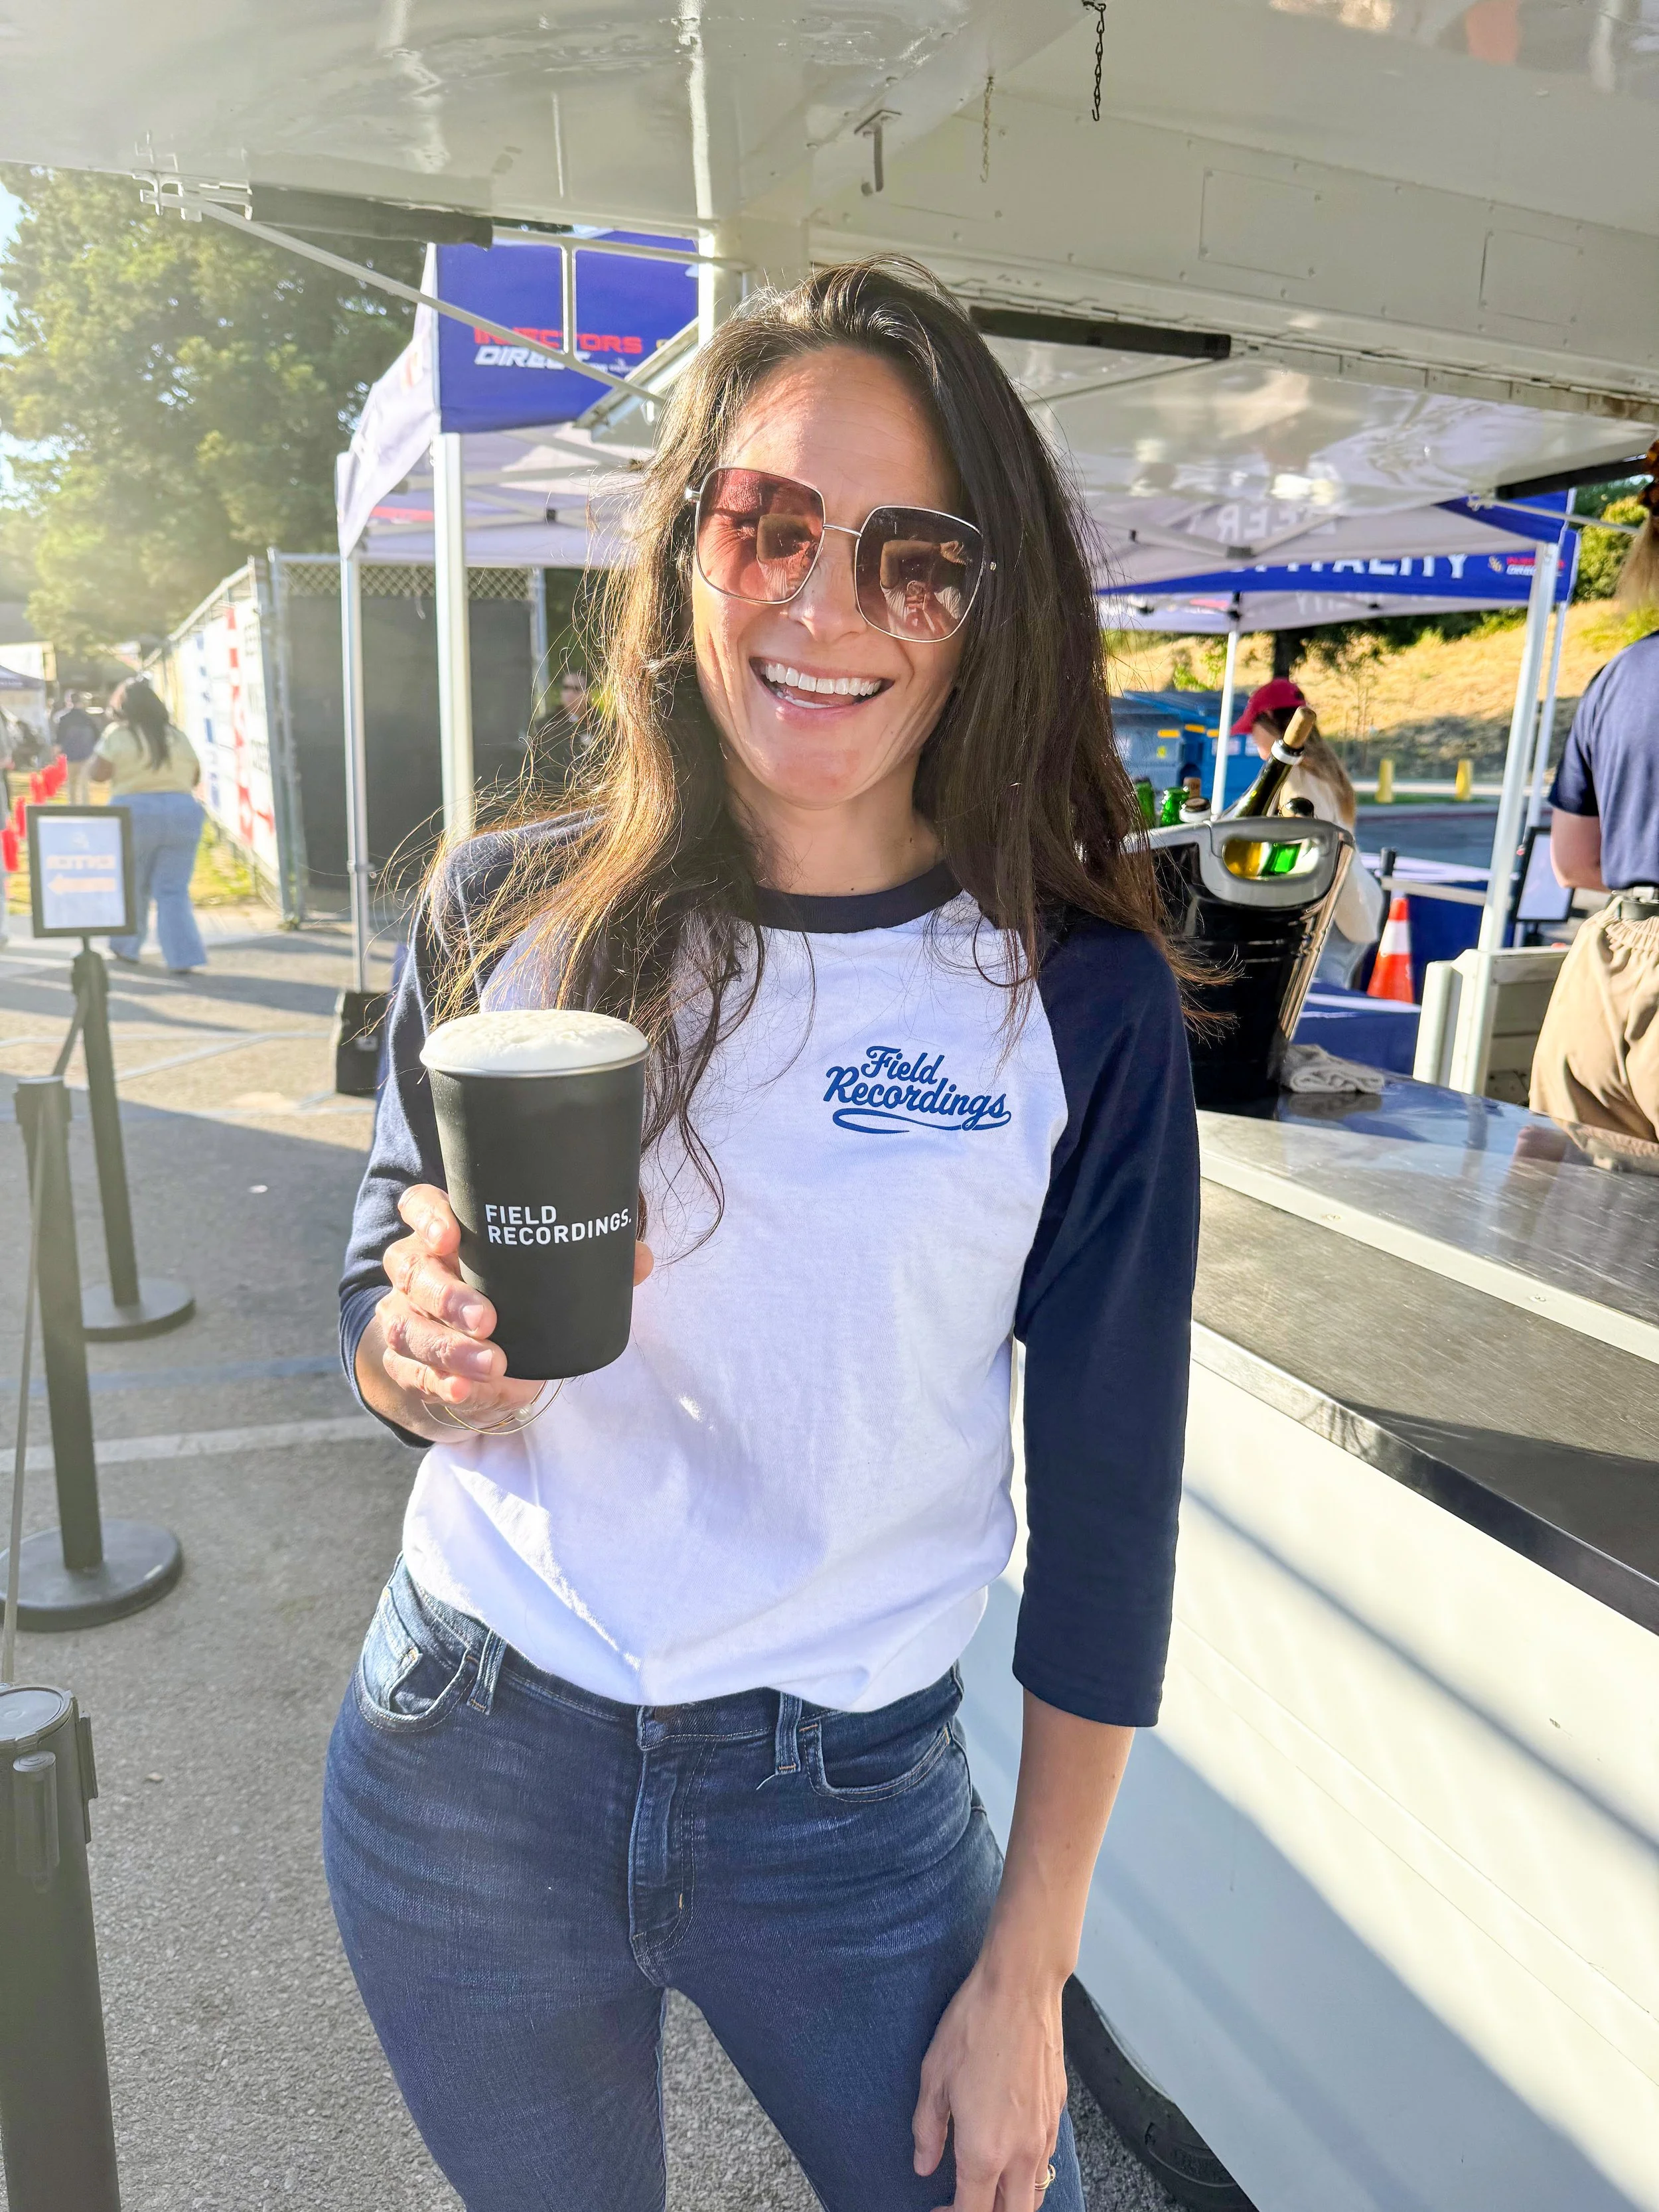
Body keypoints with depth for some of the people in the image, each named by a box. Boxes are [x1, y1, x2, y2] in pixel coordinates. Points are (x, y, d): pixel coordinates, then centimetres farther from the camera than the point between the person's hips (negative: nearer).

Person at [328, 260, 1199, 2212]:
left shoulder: (1084, 1005, -12)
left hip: (849, 1811, -1)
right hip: (460, 1783, 2)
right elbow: (377, 1319, 3)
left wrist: (1028, 1969, -1)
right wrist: (428, 1352, -21)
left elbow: (1106, 1501, -6)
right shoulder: (505, 919, -8)